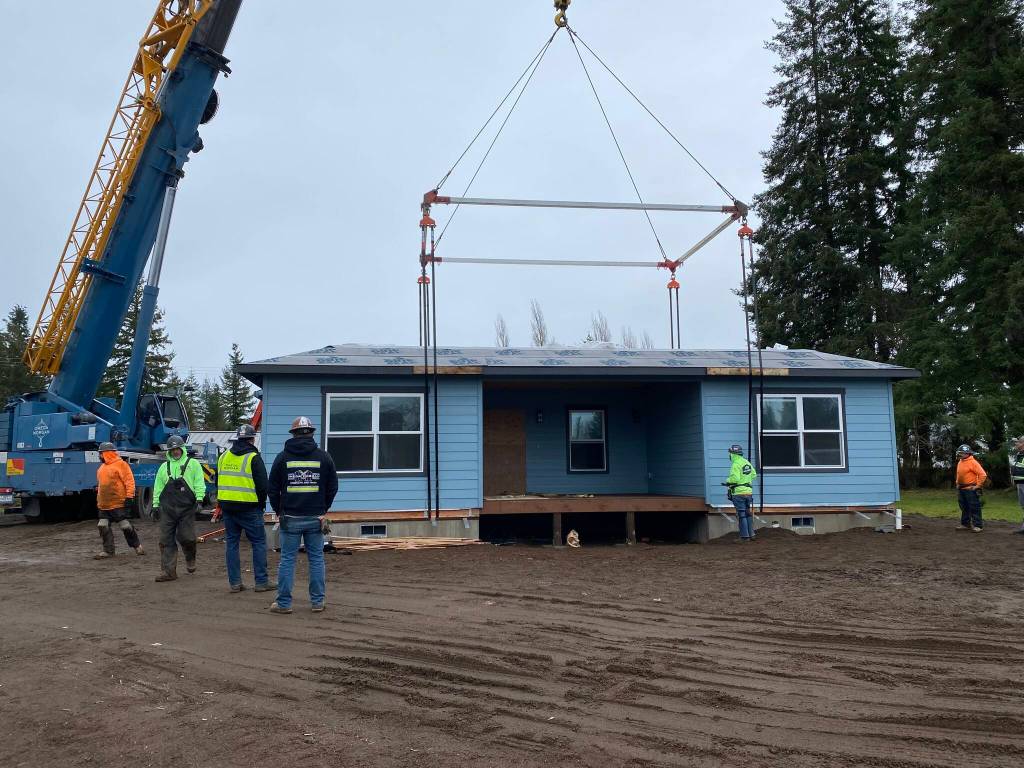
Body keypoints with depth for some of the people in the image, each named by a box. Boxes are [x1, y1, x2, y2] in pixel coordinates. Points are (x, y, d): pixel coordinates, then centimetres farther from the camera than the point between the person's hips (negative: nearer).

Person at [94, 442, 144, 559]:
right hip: (104, 505, 8)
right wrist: (98, 500, 23)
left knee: (126, 526, -2)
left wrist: (129, 497, -19)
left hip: (119, 504, -8)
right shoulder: (102, 467, 15)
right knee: (103, 527, 4)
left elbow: (130, 481, -14)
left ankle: (137, 546, 14)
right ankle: (108, 550, 12)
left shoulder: (121, 464, -10)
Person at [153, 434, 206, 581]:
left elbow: (199, 483, 0)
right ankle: (168, 571, 6)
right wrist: (156, 504, 11)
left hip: (186, 508, -3)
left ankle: (190, 559, 26)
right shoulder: (164, 467, 17)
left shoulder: (193, 464, 7)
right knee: (166, 540, 1)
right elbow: (158, 488, 18)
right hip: (168, 508, 3)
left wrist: (199, 498, -12)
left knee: (186, 537, -5)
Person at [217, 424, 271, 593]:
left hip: (227, 507, 6)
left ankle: (234, 582, 12)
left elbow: (218, 482, 17)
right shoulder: (254, 458, -9)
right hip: (249, 508, -5)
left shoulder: (223, 457, 10)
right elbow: (263, 484, -10)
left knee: (231, 543, 11)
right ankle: (261, 582, 3)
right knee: (259, 542, 3)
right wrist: (261, 503, 5)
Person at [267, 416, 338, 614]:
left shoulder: (283, 457, 0)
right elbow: (333, 487, 7)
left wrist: (279, 511, 16)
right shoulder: (324, 457, 2)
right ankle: (318, 601, 13)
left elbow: (272, 488, 5)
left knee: (287, 559, 5)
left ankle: (284, 603, 8)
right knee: (316, 558, 8)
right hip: (315, 518, 1)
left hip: (290, 518, -1)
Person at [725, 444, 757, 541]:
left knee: (741, 515, -1)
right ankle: (751, 534, 21)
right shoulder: (747, 463, 10)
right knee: (748, 514, 17)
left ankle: (745, 536, 2)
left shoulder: (736, 464, -15)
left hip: (739, 493, -8)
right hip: (748, 492, 8)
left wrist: (728, 482, -8)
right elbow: (754, 474, 18)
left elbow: (734, 478, -25)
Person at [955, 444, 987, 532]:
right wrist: (958, 484, 20)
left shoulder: (973, 462, -12)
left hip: (970, 489, -8)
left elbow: (983, 475, -15)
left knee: (974, 508, -5)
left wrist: (978, 486, -14)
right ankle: (965, 524, 20)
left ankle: (978, 526, -1)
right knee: (964, 508, 13)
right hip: (961, 489, 8)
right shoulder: (960, 462, 12)